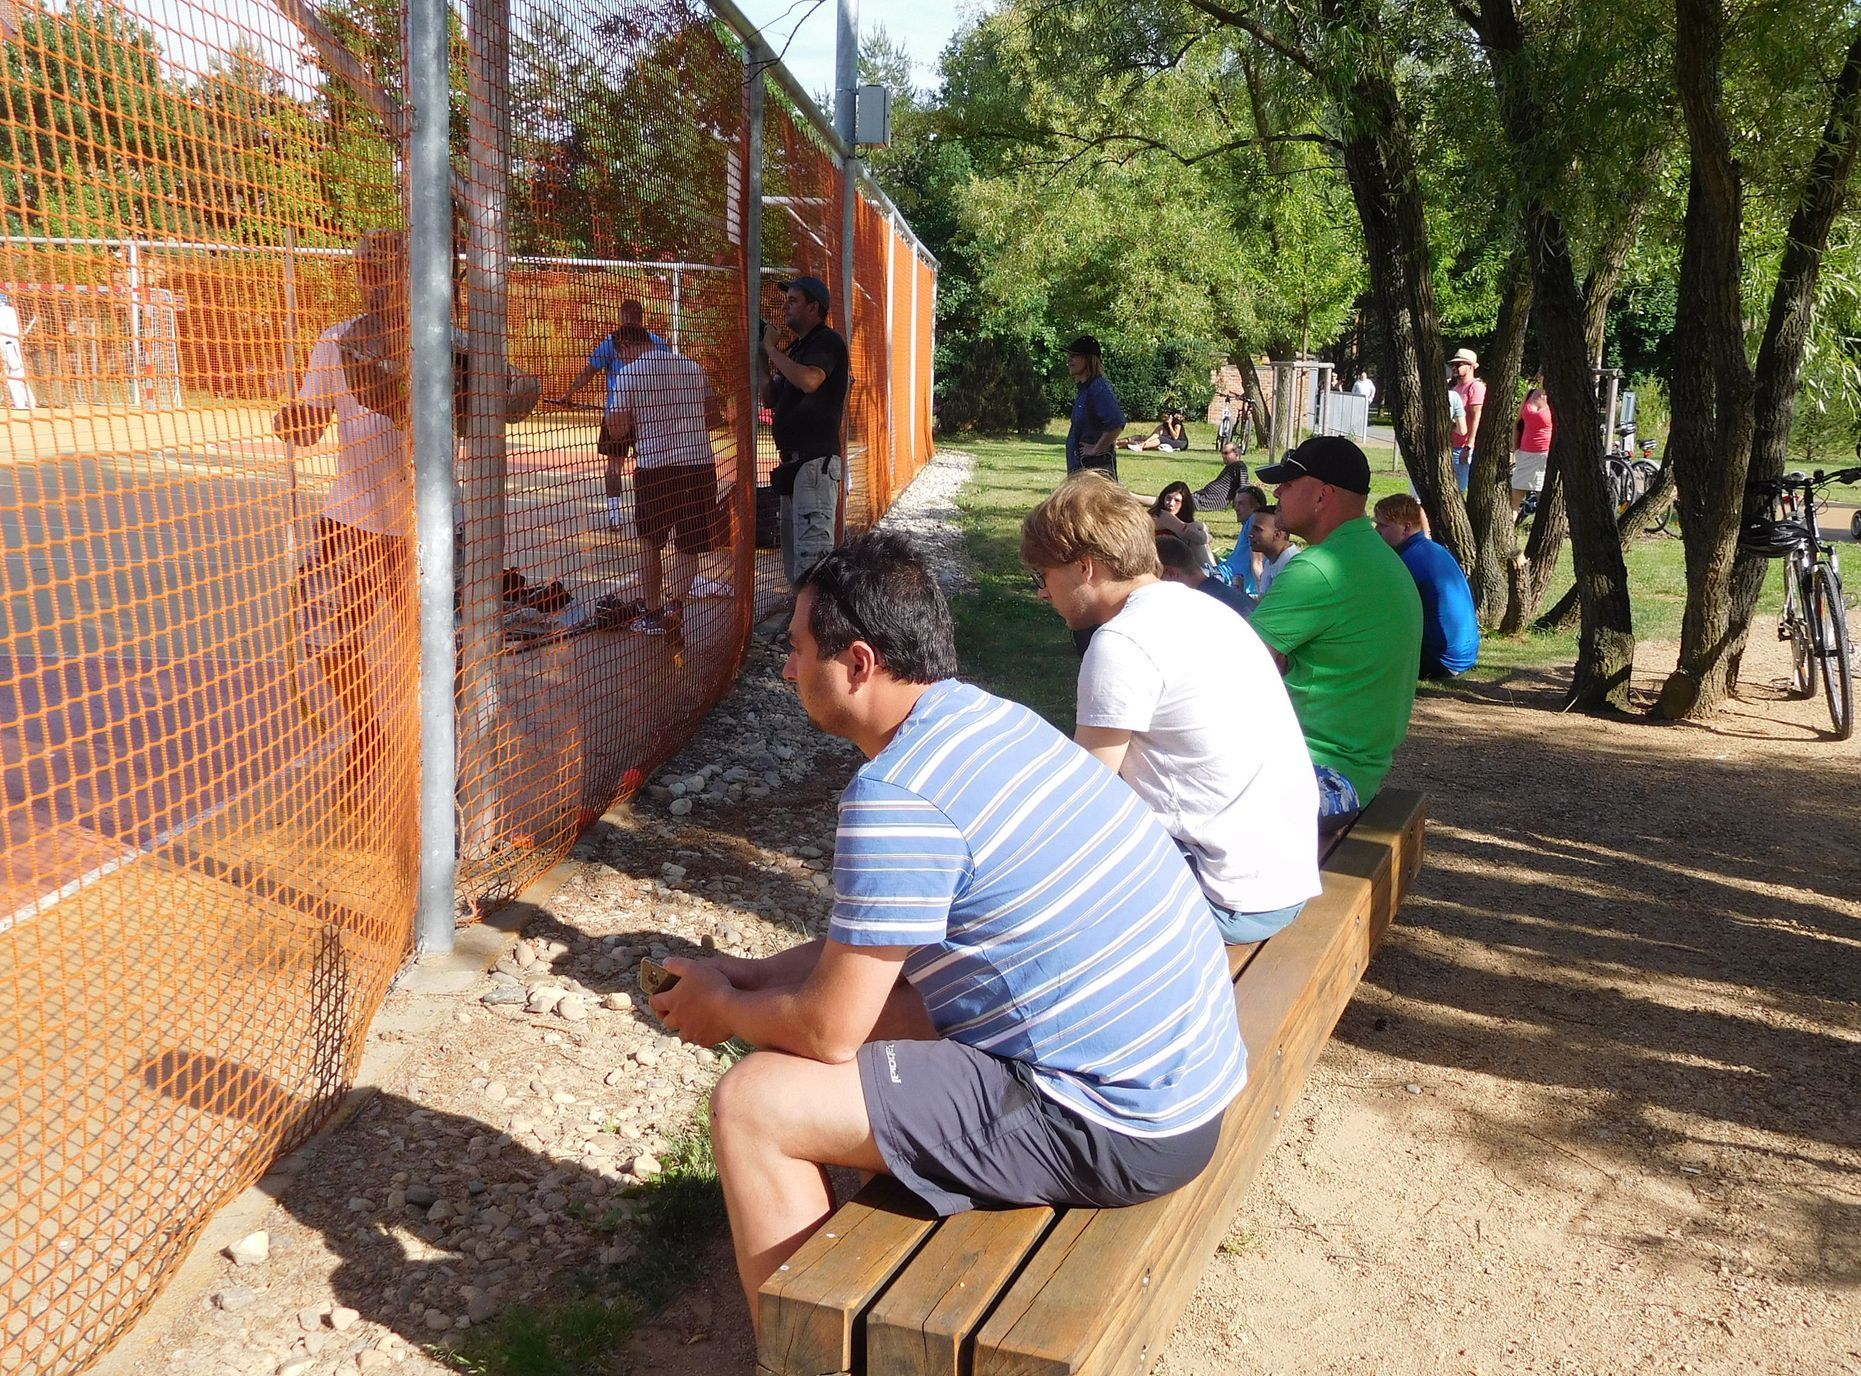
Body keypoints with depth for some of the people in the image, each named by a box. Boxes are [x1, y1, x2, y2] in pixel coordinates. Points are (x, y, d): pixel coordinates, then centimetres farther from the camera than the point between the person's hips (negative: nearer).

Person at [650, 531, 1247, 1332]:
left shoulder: (897, 794, -21)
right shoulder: (989, 719, 7)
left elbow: (828, 1032, -14)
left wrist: (721, 1009, 5)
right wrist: (758, 976, 16)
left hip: (1117, 1127, -10)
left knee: (751, 1107, -9)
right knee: (857, 978, 21)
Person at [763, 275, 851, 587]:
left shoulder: (827, 341, -8)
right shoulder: (796, 348, 21)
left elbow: (809, 380, -27)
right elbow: (770, 400, 23)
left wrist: (771, 350, -14)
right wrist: (763, 361, 8)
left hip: (817, 461, -10)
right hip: (793, 461, 10)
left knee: (812, 552, -16)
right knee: (793, 551, 15)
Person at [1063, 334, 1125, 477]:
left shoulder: (1099, 389, -16)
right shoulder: (1083, 388, 14)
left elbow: (1117, 424, -28)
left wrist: (1096, 449, -20)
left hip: (1095, 465, -10)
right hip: (1080, 466, 10)